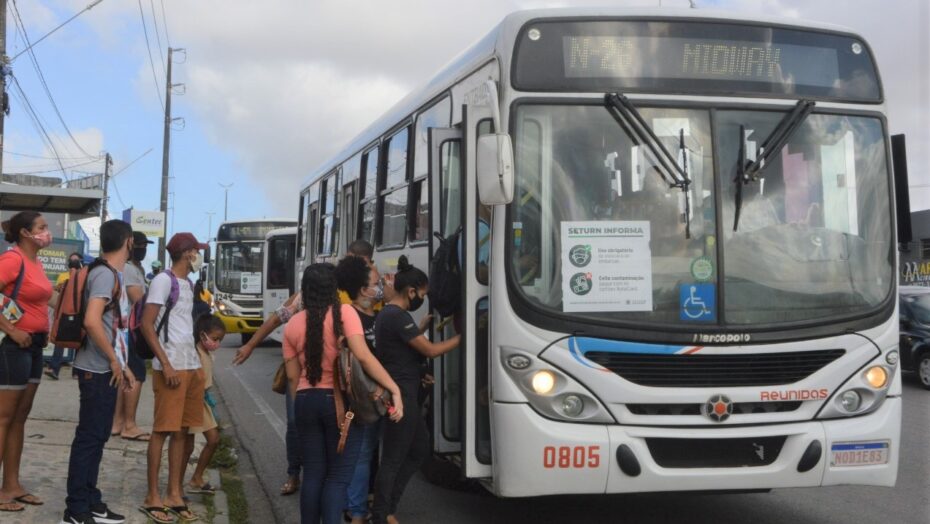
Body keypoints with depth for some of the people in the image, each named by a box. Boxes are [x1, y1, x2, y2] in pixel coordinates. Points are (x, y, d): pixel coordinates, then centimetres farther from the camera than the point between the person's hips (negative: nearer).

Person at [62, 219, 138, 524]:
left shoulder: (113, 274, 14)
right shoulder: (105, 274, -16)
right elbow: (92, 321, -27)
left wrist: (121, 364, 18)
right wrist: (114, 361, -19)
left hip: (106, 370, 10)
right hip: (98, 370, -10)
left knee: (97, 437, 14)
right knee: (89, 437, -5)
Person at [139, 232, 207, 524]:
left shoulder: (188, 284, 17)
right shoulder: (164, 280, -7)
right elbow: (146, 324, -13)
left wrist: (196, 364, 16)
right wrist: (165, 364, -18)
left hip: (192, 366, 8)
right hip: (171, 367, -8)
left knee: (181, 431, 10)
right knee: (163, 430, -4)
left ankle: (174, 494, 16)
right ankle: (153, 497, 3)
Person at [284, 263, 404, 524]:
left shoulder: (293, 324, 4)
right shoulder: (344, 312, -8)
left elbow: (292, 375, 6)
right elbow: (363, 356, -19)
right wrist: (394, 389, -18)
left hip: (306, 401, 4)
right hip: (340, 400, -4)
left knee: (313, 474, 13)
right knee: (338, 476, 3)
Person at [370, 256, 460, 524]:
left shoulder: (387, 314, 14)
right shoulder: (399, 316, -19)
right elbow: (430, 350, -16)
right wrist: (462, 337, -7)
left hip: (399, 393, 11)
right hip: (400, 395, -11)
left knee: (420, 449, 18)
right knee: (393, 459, -1)